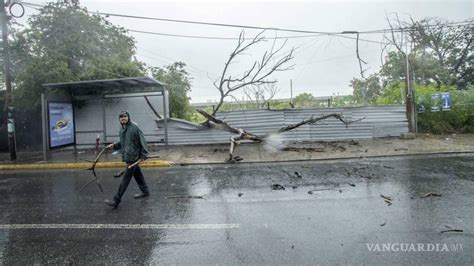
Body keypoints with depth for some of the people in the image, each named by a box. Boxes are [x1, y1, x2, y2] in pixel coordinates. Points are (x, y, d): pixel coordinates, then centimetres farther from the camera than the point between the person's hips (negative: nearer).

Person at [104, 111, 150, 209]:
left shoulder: (134, 127, -14)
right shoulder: (122, 129, 11)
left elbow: (142, 141, -13)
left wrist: (144, 154, -15)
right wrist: (114, 145, 7)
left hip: (133, 157, -8)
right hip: (127, 156, 8)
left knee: (126, 178, -5)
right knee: (137, 174, 18)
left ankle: (116, 201, -2)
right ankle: (145, 192, 33)